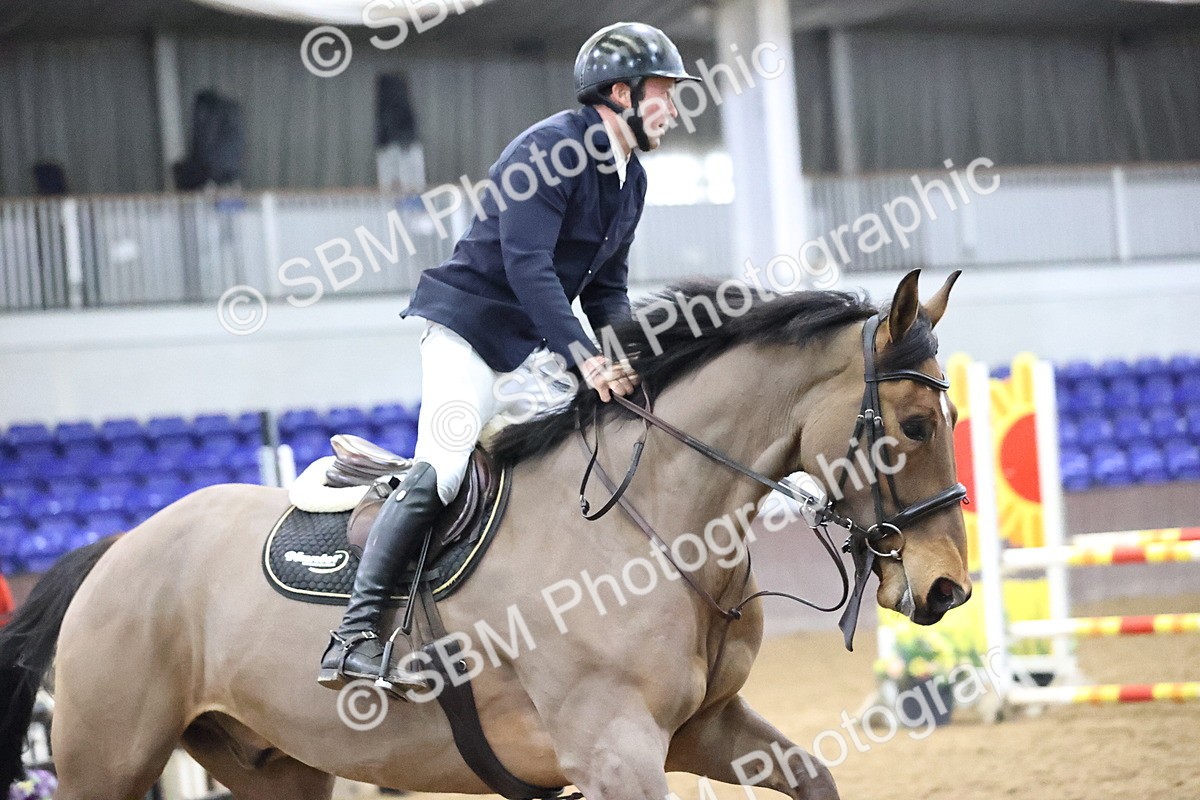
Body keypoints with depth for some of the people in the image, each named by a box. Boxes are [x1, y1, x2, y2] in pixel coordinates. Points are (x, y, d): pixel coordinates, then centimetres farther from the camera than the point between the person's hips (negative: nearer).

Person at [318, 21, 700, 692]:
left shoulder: (631, 178, 11)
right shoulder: (550, 149, -17)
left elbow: (606, 289, 14)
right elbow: (526, 267, -26)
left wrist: (627, 360, -5)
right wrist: (587, 358, -33)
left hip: (536, 351, 9)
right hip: (470, 327, -9)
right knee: (441, 469, -21)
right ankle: (356, 635, -23)